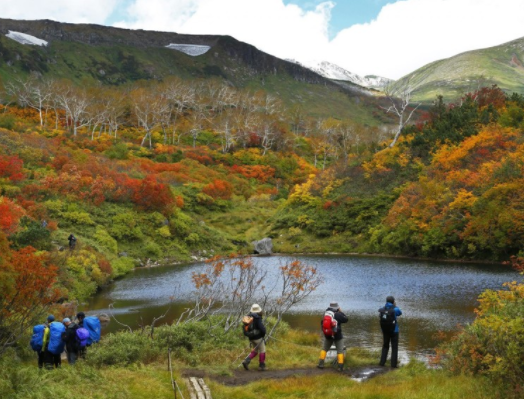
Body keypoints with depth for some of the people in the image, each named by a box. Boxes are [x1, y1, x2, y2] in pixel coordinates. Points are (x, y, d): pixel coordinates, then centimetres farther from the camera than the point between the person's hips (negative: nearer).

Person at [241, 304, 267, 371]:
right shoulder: (258, 318, -20)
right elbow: (262, 328, -24)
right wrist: (263, 334, -4)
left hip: (251, 337, 7)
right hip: (258, 338, -7)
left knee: (255, 351, 18)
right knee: (262, 351, 8)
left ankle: (246, 361, 0)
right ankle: (261, 366, 10)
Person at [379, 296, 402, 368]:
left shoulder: (382, 309, -5)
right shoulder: (395, 309, -13)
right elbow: (400, 313, 8)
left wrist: (386, 305, 15)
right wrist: (395, 306, 15)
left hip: (385, 331, 4)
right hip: (394, 331, -4)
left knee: (385, 346, 17)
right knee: (394, 348, 6)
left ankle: (382, 362, 13)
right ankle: (394, 364, 2)